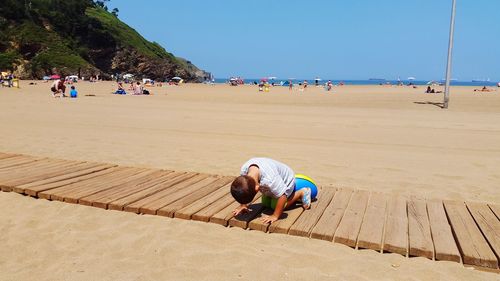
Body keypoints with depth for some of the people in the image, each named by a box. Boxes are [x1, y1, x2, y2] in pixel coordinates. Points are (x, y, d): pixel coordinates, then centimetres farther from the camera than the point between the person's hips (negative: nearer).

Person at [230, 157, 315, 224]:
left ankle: (302, 192, 6)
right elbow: (244, 190, -10)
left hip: (286, 181, -6)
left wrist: (275, 216, -33)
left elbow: (282, 196, -40)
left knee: (275, 205, -8)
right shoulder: (244, 170, -30)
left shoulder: (269, 179, -49)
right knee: (265, 203, 10)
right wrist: (243, 205, -10)